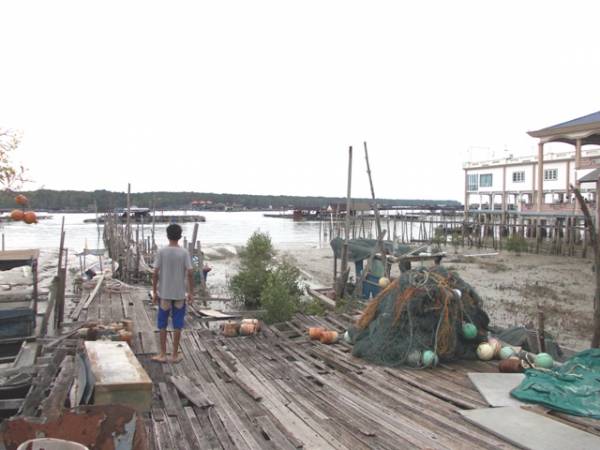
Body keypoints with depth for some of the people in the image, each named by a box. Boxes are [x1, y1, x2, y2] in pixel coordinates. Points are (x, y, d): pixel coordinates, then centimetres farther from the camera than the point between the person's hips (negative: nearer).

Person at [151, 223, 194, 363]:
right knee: (177, 325, 8)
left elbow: (155, 273, -8)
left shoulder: (161, 252, -6)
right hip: (179, 294, 0)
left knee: (162, 325, 10)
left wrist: (154, 292, 2)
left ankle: (163, 354, 13)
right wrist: (191, 293, -1)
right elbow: (190, 273, -10)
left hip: (164, 294, 0)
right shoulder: (184, 253, -6)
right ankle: (175, 354, 13)